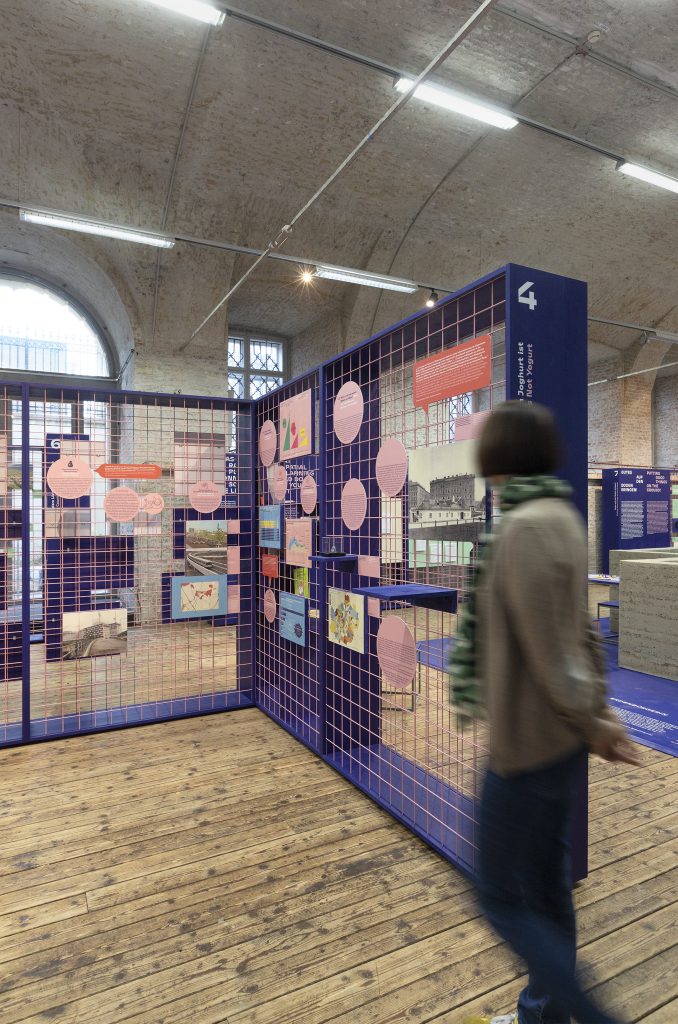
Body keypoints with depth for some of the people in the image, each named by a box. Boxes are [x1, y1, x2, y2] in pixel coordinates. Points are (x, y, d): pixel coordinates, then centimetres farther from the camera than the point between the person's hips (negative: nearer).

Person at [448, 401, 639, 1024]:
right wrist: (597, 713, 10)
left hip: (529, 742, -9)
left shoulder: (524, 528, -25)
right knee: (546, 883, 24)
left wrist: (590, 722, -6)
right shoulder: (562, 516, 5)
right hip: (563, 741, 9)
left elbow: (550, 652, -21)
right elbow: (581, 631, 8)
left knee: (501, 896, 12)